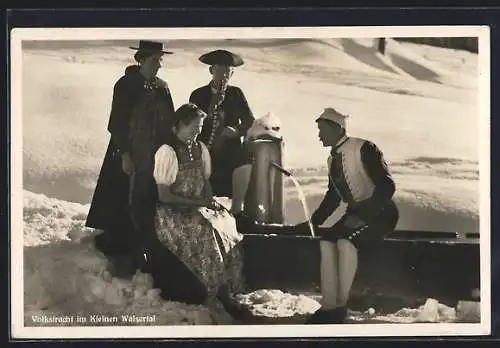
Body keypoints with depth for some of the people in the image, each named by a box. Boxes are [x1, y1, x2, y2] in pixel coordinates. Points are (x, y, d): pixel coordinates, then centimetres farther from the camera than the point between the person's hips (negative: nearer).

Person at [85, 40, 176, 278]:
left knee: (148, 204, 6)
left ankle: (138, 251, 15)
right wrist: (125, 155, -15)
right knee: (124, 204, -1)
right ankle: (119, 255, 8)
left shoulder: (161, 87, 8)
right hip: (129, 155, -5)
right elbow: (116, 124, -10)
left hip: (156, 156, 5)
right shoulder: (126, 85, -8)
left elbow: (169, 122, 11)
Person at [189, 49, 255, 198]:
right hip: (205, 157, -1)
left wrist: (236, 130, -11)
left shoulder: (236, 94, 9)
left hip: (232, 158, 1)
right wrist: (212, 106, -11)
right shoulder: (198, 95, 5)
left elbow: (250, 121, 9)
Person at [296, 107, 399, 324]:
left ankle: (340, 306, -18)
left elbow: (386, 186, -20)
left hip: (379, 213, -7)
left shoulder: (363, 149, -15)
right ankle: (329, 306, -15)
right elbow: (332, 196, 17)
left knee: (345, 242, -30)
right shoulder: (333, 160, 8)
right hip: (355, 215, 7)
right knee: (326, 241, -18)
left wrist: (364, 215, -26)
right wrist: (314, 222, 6)